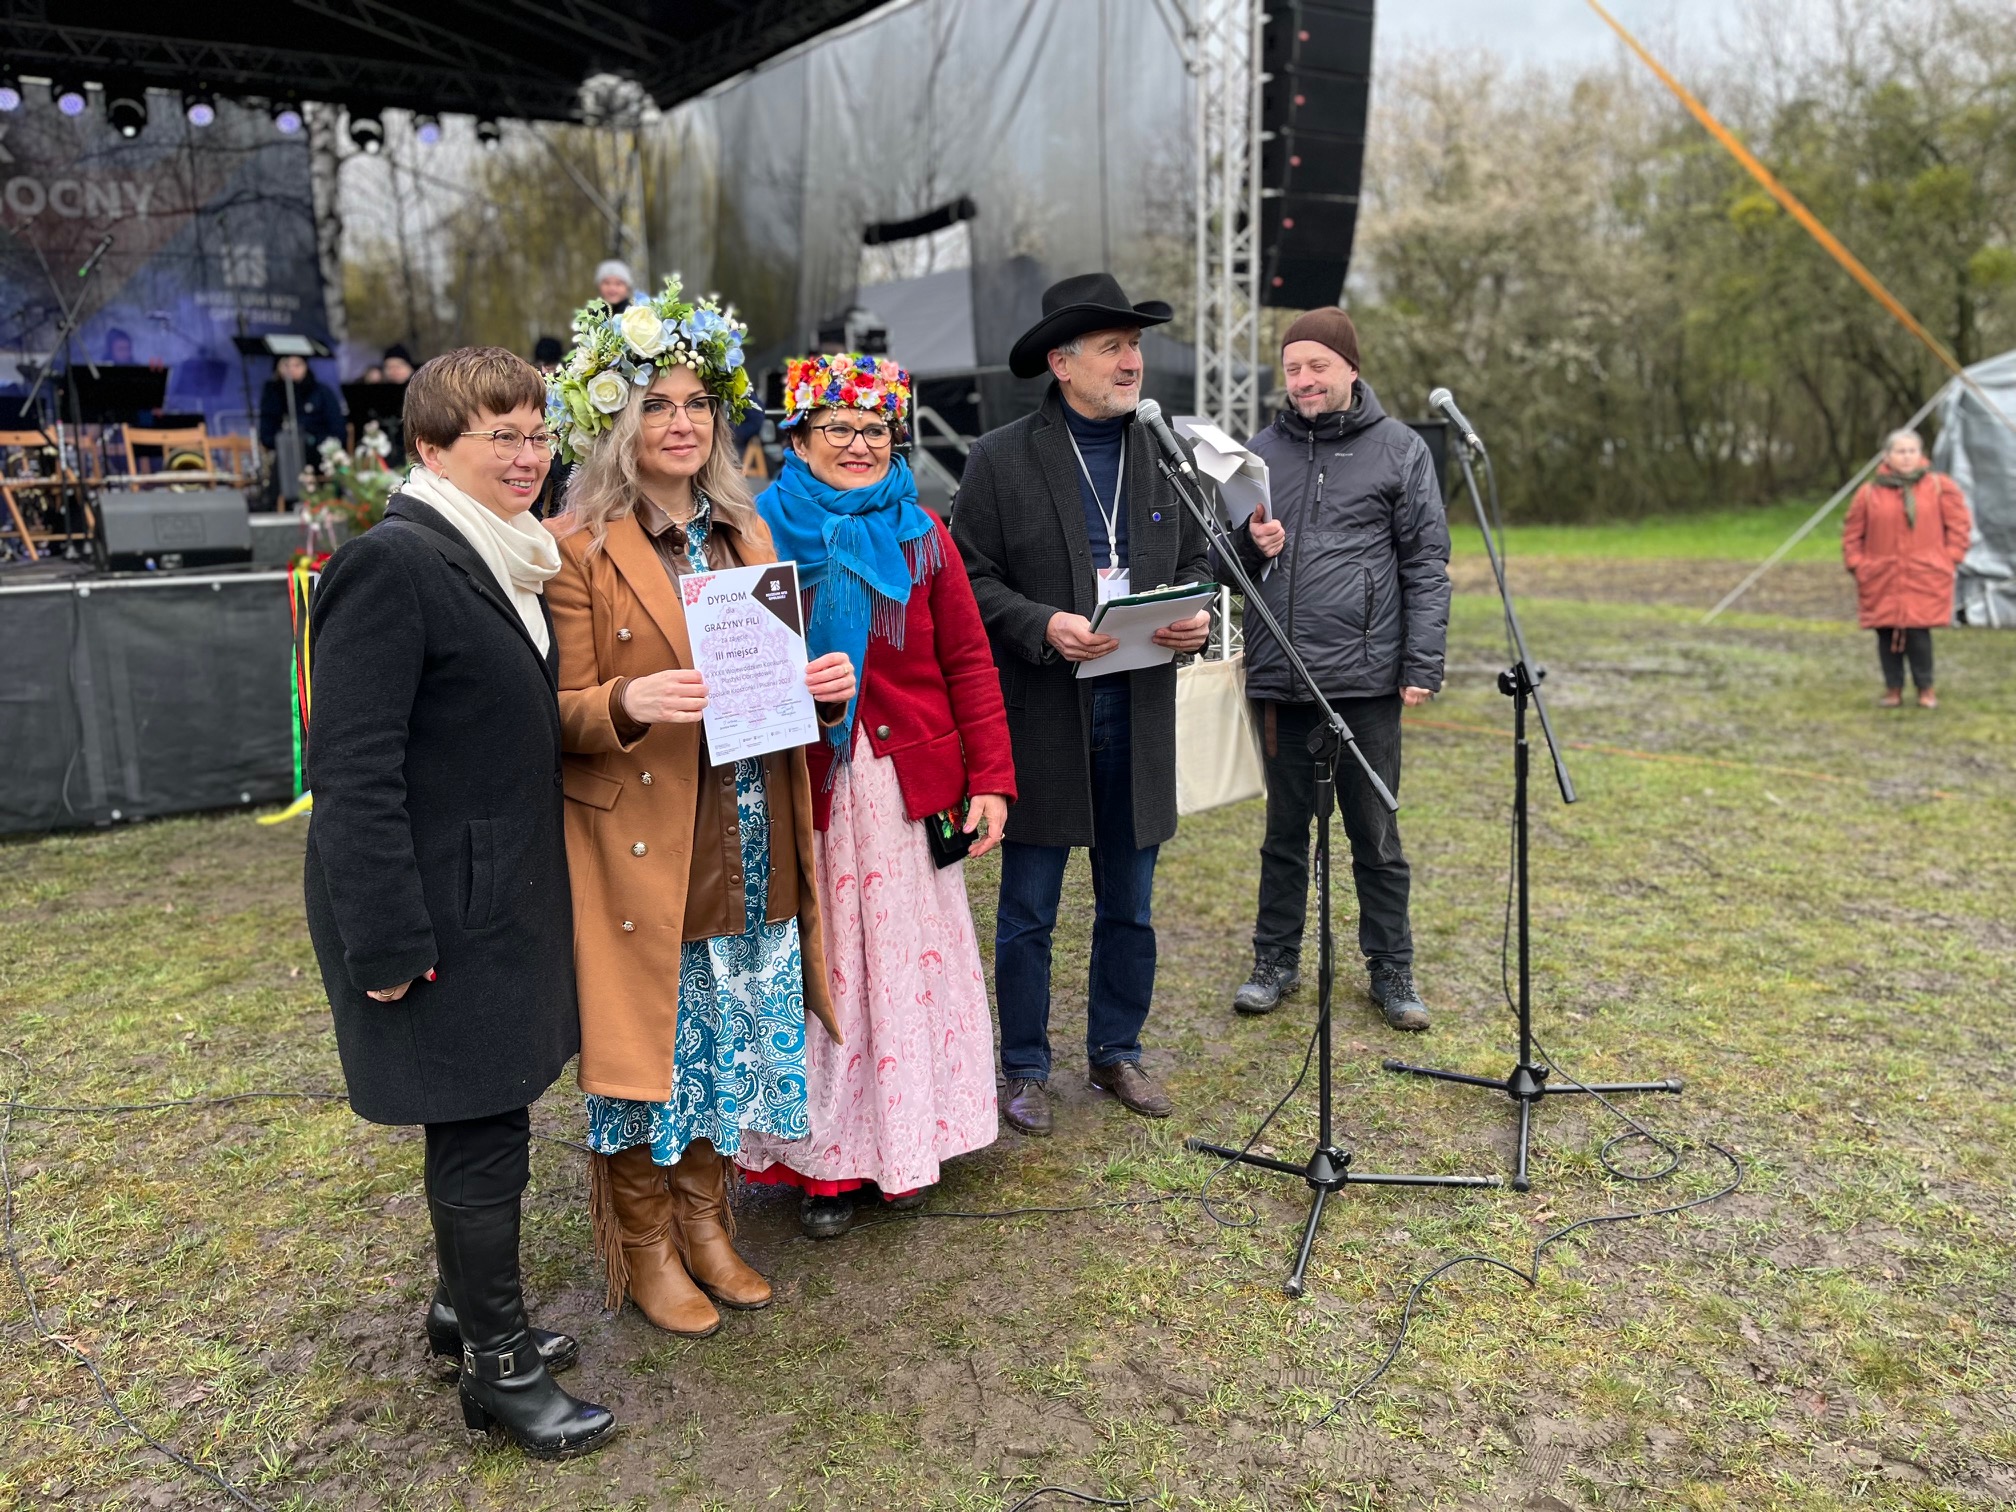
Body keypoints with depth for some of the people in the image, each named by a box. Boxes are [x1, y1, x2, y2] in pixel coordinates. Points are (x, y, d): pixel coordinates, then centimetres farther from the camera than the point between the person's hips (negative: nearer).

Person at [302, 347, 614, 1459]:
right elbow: (355, 769, -21)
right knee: (481, 1132, 3)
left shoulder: (507, 558, 11)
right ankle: (499, 1365, 20)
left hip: (500, 896, 9)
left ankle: (466, 1307, 38)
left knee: (476, 1121, 20)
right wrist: (386, 945, -21)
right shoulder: (392, 563, -18)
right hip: (439, 910, -9)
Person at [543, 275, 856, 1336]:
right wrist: (628, 702, -27)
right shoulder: (580, 545, -7)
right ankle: (645, 1249, 27)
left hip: (747, 844, 6)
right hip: (639, 843, -6)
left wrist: (818, 683, -3)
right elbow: (563, 712, -7)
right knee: (649, 1042, 6)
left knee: (732, 1039, 15)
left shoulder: (746, 533, 12)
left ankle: (705, 1221, 35)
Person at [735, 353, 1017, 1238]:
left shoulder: (920, 535, 6)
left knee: (908, 959, 11)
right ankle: (824, 1160, 21)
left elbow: (968, 663, 4)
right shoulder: (763, 534, -1)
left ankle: (908, 1144, 29)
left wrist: (990, 780, -1)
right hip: (805, 789, -2)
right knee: (818, 966, 7)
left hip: (911, 786, 2)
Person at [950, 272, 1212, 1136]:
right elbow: (970, 577, -5)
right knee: (1027, 911, 6)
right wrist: (1042, 625, -20)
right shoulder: (1001, 459, -3)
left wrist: (1196, 617, -5)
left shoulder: (1163, 455, 10)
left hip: (1141, 710, 4)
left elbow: (1196, 558, 16)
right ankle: (1025, 1070, 22)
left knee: (1129, 907, 14)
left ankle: (1116, 1052, 31)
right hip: (1040, 715, -4)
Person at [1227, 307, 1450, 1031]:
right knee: (1285, 830, 13)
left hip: (1368, 679, -2)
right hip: (1278, 676, 3)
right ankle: (1275, 962, 25)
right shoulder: (1262, 450, 10)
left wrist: (1423, 665, -8)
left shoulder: (1400, 449, 2)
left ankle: (1391, 971, 21)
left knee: (1376, 835, 7)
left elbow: (1426, 564, -1)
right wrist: (1252, 545, -8)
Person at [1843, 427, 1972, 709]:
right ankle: (1893, 688, 15)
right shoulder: (1870, 492, 4)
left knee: (1918, 631, -9)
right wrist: (1856, 564, 2)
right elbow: (1852, 534, 10)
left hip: (1924, 578, -1)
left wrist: (1949, 558, 1)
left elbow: (1960, 524, 8)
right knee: (1887, 633, 1)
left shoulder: (1940, 487, 4)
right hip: (1882, 580, 1)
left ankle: (1925, 688, 8)